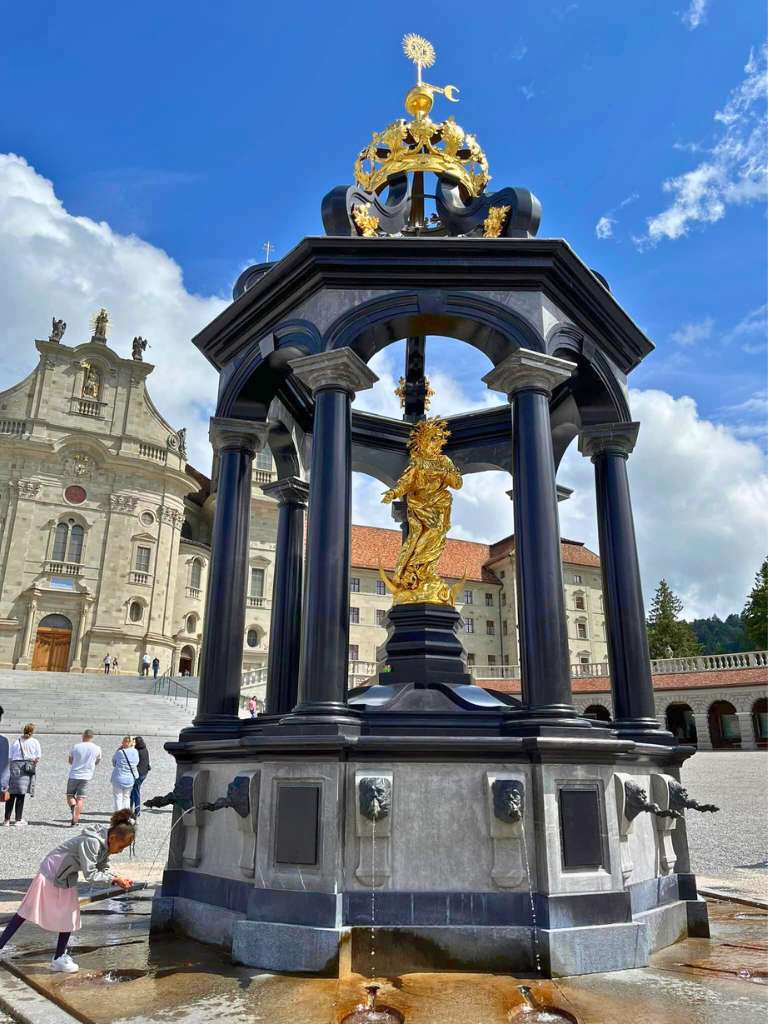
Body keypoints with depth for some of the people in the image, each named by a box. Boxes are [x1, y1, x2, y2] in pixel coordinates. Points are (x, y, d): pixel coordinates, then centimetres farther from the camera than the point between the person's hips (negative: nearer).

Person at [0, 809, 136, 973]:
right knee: (26, 912, 2)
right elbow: (90, 874, -33)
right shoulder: (91, 842, -36)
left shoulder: (105, 845, -8)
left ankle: (60, 957, 22)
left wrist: (118, 880, -16)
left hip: (67, 879, 8)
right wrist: (114, 879, -29)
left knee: (69, 917, 10)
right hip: (51, 874, -8)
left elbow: (102, 870, 0)